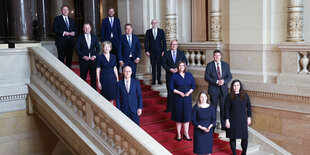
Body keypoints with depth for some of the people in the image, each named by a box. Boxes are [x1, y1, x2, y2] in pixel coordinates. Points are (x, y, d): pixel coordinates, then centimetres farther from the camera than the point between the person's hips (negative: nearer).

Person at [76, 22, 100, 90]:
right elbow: (77, 49, -3)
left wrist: (95, 56, -8)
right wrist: (84, 56, -14)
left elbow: (98, 48, 8)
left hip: (93, 60, 2)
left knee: (94, 77, 3)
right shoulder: (79, 38, 2)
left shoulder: (94, 37, 10)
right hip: (83, 61, -2)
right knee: (83, 77, 4)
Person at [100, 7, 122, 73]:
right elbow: (102, 31, 5)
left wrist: (120, 40, 0)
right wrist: (102, 41, -2)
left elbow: (119, 31, 9)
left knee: (116, 55, 0)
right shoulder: (104, 20, 7)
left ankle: (117, 70, 7)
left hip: (115, 40, 1)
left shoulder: (117, 20, 10)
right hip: (107, 40, -1)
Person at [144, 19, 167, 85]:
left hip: (159, 51, 0)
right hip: (151, 52, 0)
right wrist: (146, 51, -5)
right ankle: (153, 80, 7)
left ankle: (159, 80, 9)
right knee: (153, 66, 2)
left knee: (159, 66, 1)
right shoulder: (148, 31, 7)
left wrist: (164, 51, -5)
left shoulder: (161, 31, 6)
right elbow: (146, 42, 5)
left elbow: (164, 41, 3)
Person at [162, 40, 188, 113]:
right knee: (170, 91, 1)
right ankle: (169, 107, 8)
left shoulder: (181, 53, 9)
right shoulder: (166, 53, 6)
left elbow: (185, 62, 4)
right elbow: (163, 63, 1)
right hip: (169, 75, -1)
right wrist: (169, 69, -13)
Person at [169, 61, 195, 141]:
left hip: (187, 98, 3)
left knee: (187, 115, 4)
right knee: (179, 116, 3)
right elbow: (171, 87, -5)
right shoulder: (174, 76, -3)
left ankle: (186, 134, 13)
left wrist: (189, 92, -10)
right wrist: (180, 93, -16)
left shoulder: (189, 75, 5)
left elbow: (193, 85, 7)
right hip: (178, 98, -2)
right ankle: (178, 134, 13)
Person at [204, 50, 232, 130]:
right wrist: (217, 81, -18)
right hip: (213, 89, -2)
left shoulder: (225, 65, 8)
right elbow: (206, 77, -8)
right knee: (213, 108, 6)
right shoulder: (209, 65, 0)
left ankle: (224, 125, 12)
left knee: (223, 108, 4)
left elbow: (229, 76, 4)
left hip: (223, 89, 2)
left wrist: (224, 81, -17)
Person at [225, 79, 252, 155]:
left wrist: (249, 117, 5)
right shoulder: (229, 96, -6)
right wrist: (227, 120, -9)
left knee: (244, 137, 3)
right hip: (232, 120, -1)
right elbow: (226, 109, -6)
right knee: (232, 137, 6)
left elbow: (248, 107, 8)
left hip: (242, 120, 2)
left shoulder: (245, 95, 0)